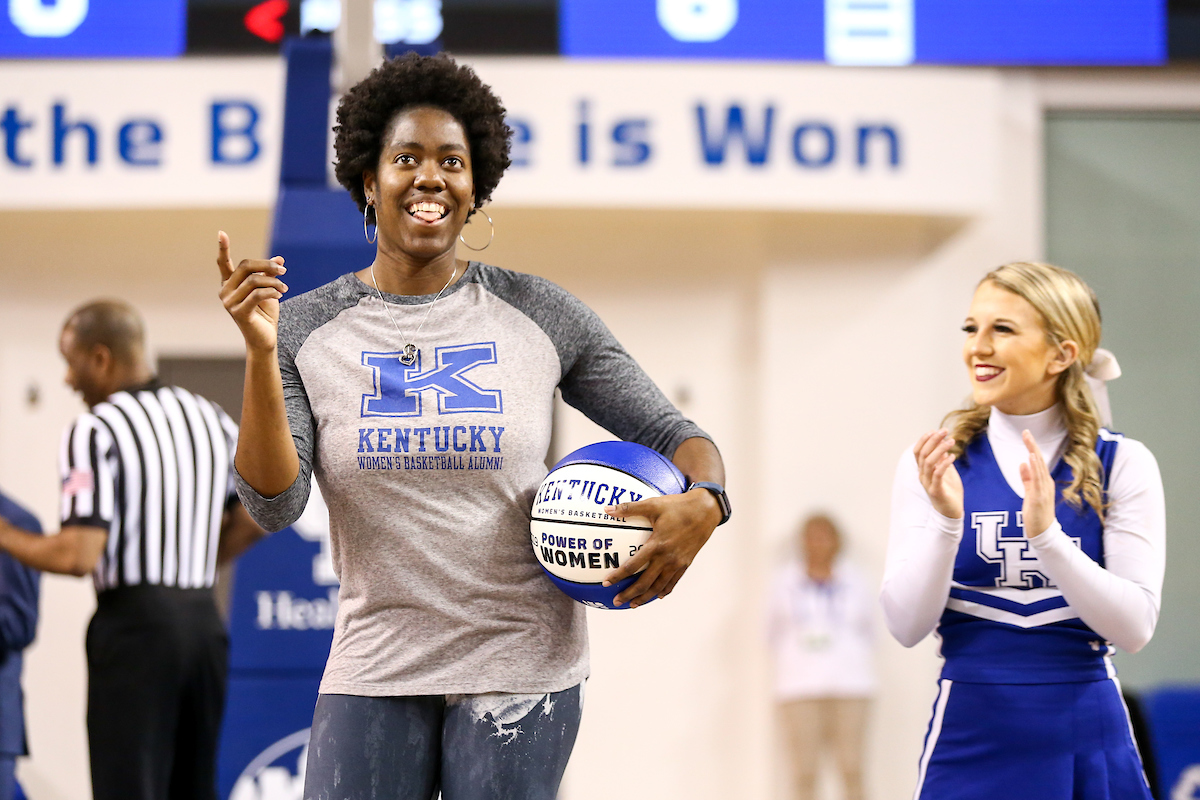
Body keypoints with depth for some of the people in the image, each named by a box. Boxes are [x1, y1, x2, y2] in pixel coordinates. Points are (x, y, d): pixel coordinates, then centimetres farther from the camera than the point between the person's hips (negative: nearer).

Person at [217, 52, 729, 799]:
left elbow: (672, 434, 5)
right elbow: (275, 505, -7)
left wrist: (702, 503, -17)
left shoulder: (539, 316, 1)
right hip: (375, 672, 1)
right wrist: (261, 353, -18)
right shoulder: (306, 330, 2)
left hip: (520, 666, 0)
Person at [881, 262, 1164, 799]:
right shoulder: (934, 463, 0)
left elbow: (1135, 627, -9)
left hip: (1087, 740, 0)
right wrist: (945, 521, -20)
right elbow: (906, 625, -6)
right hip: (971, 738, 0)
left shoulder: (1122, 463, -2)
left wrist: (1046, 533, -21)